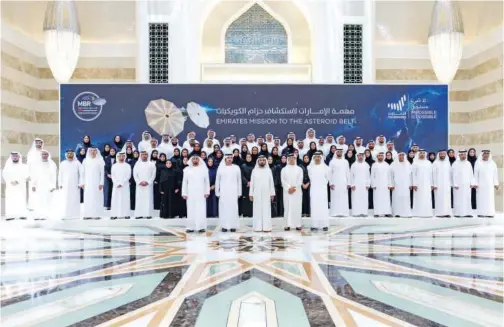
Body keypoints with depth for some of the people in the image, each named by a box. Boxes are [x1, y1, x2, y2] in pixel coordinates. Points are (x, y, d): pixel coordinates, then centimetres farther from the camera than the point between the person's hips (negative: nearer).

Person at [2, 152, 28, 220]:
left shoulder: (23, 166, 11)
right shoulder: (7, 167, 16)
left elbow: (25, 176, -3)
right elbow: (5, 175, 3)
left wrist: (18, 181, -18)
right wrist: (10, 182, -15)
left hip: (20, 187, -1)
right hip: (10, 187, 1)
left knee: (21, 200, -10)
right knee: (10, 201, -8)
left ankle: (22, 215, -11)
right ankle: (10, 215, -12)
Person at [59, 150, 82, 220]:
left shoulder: (77, 163, 4)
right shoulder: (62, 163, 10)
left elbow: (81, 174, 1)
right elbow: (60, 175, 10)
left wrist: (81, 184, -6)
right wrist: (60, 184, 2)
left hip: (75, 185, -1)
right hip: (65, 186, 1)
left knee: (75, 200, -2)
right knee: (65, 201, -3)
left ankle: (75, 215, 2)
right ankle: (65, 215, -1)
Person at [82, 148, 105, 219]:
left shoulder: (100, 161, -1)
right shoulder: (85, 160, 8)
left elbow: (102, 173, -2)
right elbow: (83, 172, 11)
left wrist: (101, 183, -8)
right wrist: (83, 182, 5)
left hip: (97, 183, -3)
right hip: (88, 183, 3)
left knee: (97, 198, -4)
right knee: (87, 199, 0)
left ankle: (96, 214, -2)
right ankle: (88, 214, 3)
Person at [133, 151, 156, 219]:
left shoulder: (151, 164, 5)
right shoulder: (137, 164, 9)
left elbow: (153, 174, 0)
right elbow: (135, 174, 5)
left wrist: (148, 182, -9)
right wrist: (139, 182, -8)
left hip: (148, 185, -1)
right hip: (139, 185, 1)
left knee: (148, 199, -4)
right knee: (139, 199, -1)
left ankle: (148, 214, -2)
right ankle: (139, 214, 0)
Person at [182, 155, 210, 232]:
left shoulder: (204, 169, 4)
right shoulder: (187, 170, 6)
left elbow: (207, 181, 4)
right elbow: (184, 182, 6)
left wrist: (207, 192, -2)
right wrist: (184, 193, 1)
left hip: (201, 194, -1)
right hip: (190, 194, 1)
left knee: (201, 210, -4)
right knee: (191, 210, 2)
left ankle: (201, 227, -1)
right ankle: (190, 227, 6)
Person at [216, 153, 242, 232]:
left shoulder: (236, 168, 5)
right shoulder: (220, 168, 5)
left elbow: (239, 181, 7)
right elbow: (217, 180, 7)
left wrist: (239, 193, 4)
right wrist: (217, 192, 3)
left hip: (233, 192, 0)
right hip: (223, 192, 0)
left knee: (233, 208, -1)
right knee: (223, 208, -1)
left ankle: (233, 226, 5)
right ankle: (224, 226, 5)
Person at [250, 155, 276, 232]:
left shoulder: (268, 170, 5)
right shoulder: (254, 170, 4)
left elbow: (271, 182, 6)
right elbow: (252, 183, 4)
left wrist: (272, 193, 1)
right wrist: (251, 194, 0)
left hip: (266, 193, 0)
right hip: (257, 194, 0)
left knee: (266, 210, 0)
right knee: (257, 210, 0)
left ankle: (266, 227, 3)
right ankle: (258, 227, 3)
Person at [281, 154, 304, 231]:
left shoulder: (299, 169, 8)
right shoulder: (284, 169, 9)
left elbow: (300, 180, 0)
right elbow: (283, 180, 1)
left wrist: (294, 188, -12)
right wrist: (288, 188, -12)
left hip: (297, 191, 0)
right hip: (287, 191, 0)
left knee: (297, 207, -2)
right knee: (287, 208, -2)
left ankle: (298, 224, 2)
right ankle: (288, 224, 0)